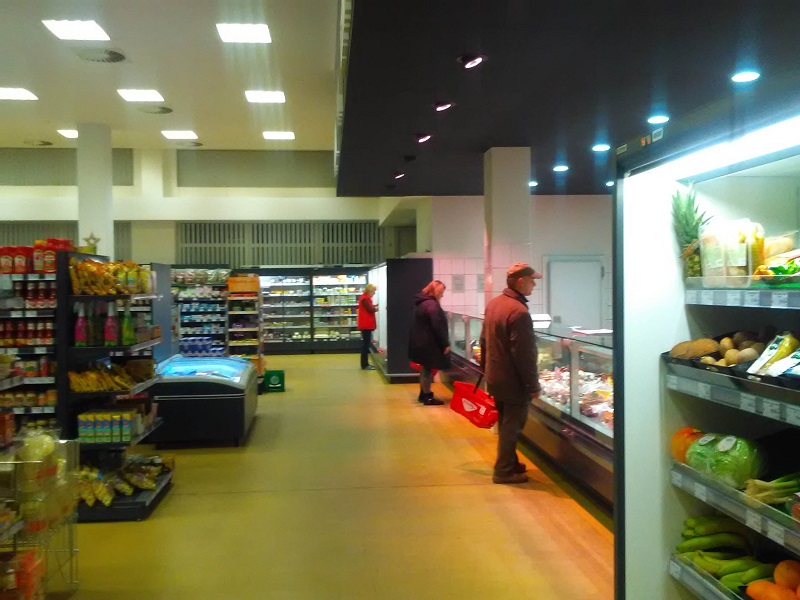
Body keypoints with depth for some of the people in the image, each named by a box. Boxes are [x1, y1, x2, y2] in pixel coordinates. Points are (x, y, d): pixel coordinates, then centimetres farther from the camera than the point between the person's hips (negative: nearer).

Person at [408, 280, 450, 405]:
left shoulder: (422, 302, 13)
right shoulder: (432, 305, -20)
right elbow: (438, 327, -22)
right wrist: (445, 344, -15)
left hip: (420, 341, 10)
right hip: (428, 343, -10)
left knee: (425, 368, 18)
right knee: (428, 369, 0)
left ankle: (423, 394, 27)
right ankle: (427, 397, 9)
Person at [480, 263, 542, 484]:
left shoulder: (493, 304, 5)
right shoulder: (519, 312, -24)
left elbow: (484, 341, 14)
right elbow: (524, 354, -24)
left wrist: (486, 369, 23)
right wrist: (533, 385, -16)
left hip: (494, 377, 9)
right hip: (513, 382, -9)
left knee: (505, 423, 21)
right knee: (512, 426, 4)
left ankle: (510, 462, 35)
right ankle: (504, 471, 13)